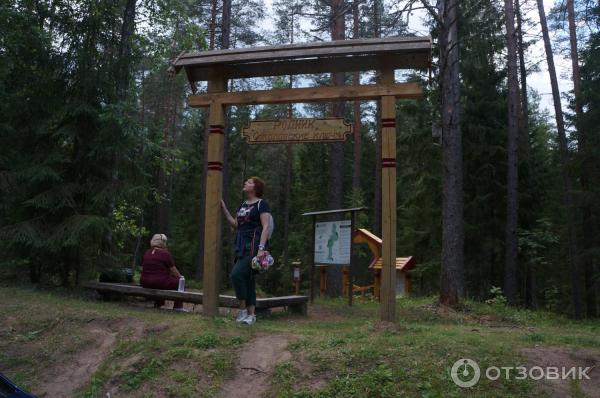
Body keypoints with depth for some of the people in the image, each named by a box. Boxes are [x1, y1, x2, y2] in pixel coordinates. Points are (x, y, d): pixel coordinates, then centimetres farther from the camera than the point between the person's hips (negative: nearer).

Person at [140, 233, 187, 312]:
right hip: (159, 283, -7)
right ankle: (178, 306, 8)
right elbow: (173, 271, -5)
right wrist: (180, 277, 14)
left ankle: (158, 304, 37)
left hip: (145, 283, 7)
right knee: (179, 282, 11)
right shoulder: (165, 253, -10)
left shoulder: (146, 253, 9)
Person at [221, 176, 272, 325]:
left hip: (253, 245, -8)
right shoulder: (243, 204, 19)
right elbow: (235, 224, 21)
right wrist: (224, 208, 16)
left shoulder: (261, 204, -4)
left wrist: (261, 248, -21)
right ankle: (251, 314, 13)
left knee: (236, 274, -18)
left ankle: (243, 309, -5)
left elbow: (266, 227, -11)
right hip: (241, 245, 8)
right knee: (247, 279, 8)